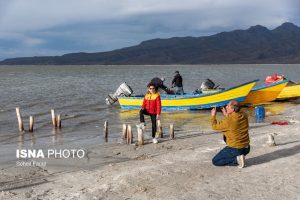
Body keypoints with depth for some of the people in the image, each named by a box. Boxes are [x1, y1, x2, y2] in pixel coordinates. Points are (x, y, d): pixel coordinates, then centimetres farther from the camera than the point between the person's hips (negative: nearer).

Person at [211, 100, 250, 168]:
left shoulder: (229, 120, -22)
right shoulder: (244, 116, -3)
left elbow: (215, 126, -6)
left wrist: (213, 115, 8)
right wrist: (227, 115, 14)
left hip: (235, 149, -7)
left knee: (215, 161, 6)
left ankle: (236, 159, -9)